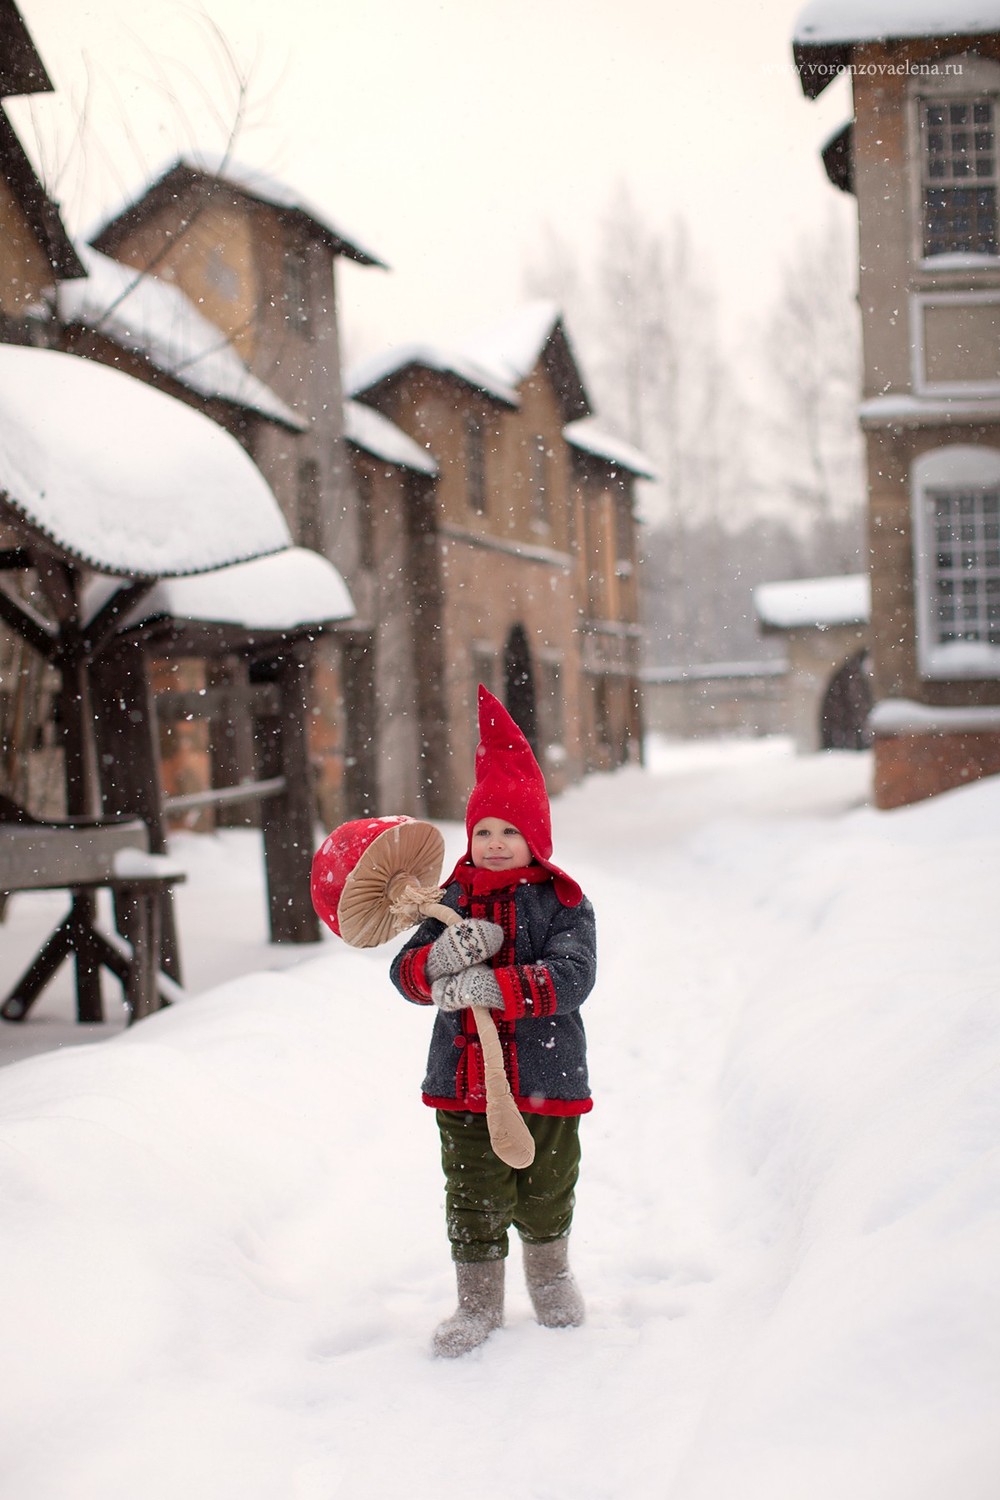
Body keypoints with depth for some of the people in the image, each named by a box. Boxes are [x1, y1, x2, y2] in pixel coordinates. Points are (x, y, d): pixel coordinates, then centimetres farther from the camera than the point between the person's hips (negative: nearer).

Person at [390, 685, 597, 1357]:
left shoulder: (561, 902, -6)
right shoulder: (451, 901, 5)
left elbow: (571, 976, -21)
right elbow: (407, 971, -3)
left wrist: (492, 985, -31)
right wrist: (440, 958, -26)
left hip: (545, 1075, -2)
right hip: (464, 1081, 2)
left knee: (547, 1192, 15)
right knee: (474, 1197, 7)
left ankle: (551, 1275, 41)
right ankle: (479, 1302, 22)